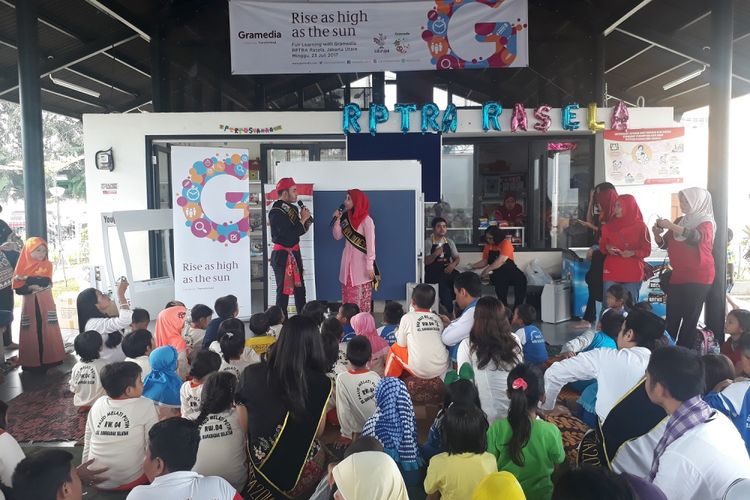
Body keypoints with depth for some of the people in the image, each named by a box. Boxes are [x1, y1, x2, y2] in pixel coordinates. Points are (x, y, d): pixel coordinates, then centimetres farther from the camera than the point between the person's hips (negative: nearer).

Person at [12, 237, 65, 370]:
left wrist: (26, 279, -12)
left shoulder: (47, 264, 3)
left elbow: (46, 281, -14)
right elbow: (18, 289, -3)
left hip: (45, 304, 0)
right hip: (30, 305, 1)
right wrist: (31, 287, -18)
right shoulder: (23, 266, 4)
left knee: (47, 330, -1)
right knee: (31, 332, 1)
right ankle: (31, 361, 8)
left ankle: (51, 357, 5)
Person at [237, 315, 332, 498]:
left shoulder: (251, 374, -12)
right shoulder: (321, 384, -17)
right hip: (302, 477, -1)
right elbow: (318, 432, -4)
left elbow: (242, 426, 1)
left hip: (258, 467, 2)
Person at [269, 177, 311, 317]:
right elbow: (289, 235, -24)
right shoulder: (276, 212, -17)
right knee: (284, 290, -1)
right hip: (282, 255, -8)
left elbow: (300, 230, 12)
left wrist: (306, 219, -6)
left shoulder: (293, 208, 7)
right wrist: (303, 219, -14)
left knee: (300, 289, 14)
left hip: (295, 253, 8)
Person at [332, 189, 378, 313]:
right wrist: (337, 220, -3)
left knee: (361, 296, -3)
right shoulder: (346, 217, 7)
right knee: (348, 295, 9)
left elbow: (371, 244, -14)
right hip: (348, 260, 6)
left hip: (361, 261, -6)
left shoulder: (366, 220, -12)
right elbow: (337, 236, 10)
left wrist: (370, 266, -18)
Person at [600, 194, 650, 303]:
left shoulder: (640, 227, -1)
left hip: (632, 273, -2)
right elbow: (602, 246, 14)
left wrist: (633, 253, -17)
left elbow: (647, 250, 1)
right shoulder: (609, 226, 8)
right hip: (611, 272, 2)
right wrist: (607, 248, -8)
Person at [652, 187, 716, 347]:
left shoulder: (706, 222, -3)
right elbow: (664, 244, 16)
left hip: (698, 277, -5)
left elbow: (696, 237, -25)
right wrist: (657, 233, -5)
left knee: (690, 319, -7)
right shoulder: (679, 221, 14)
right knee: (671, 318, 2)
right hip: (678, 275, 6)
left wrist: (670, 225, -28)